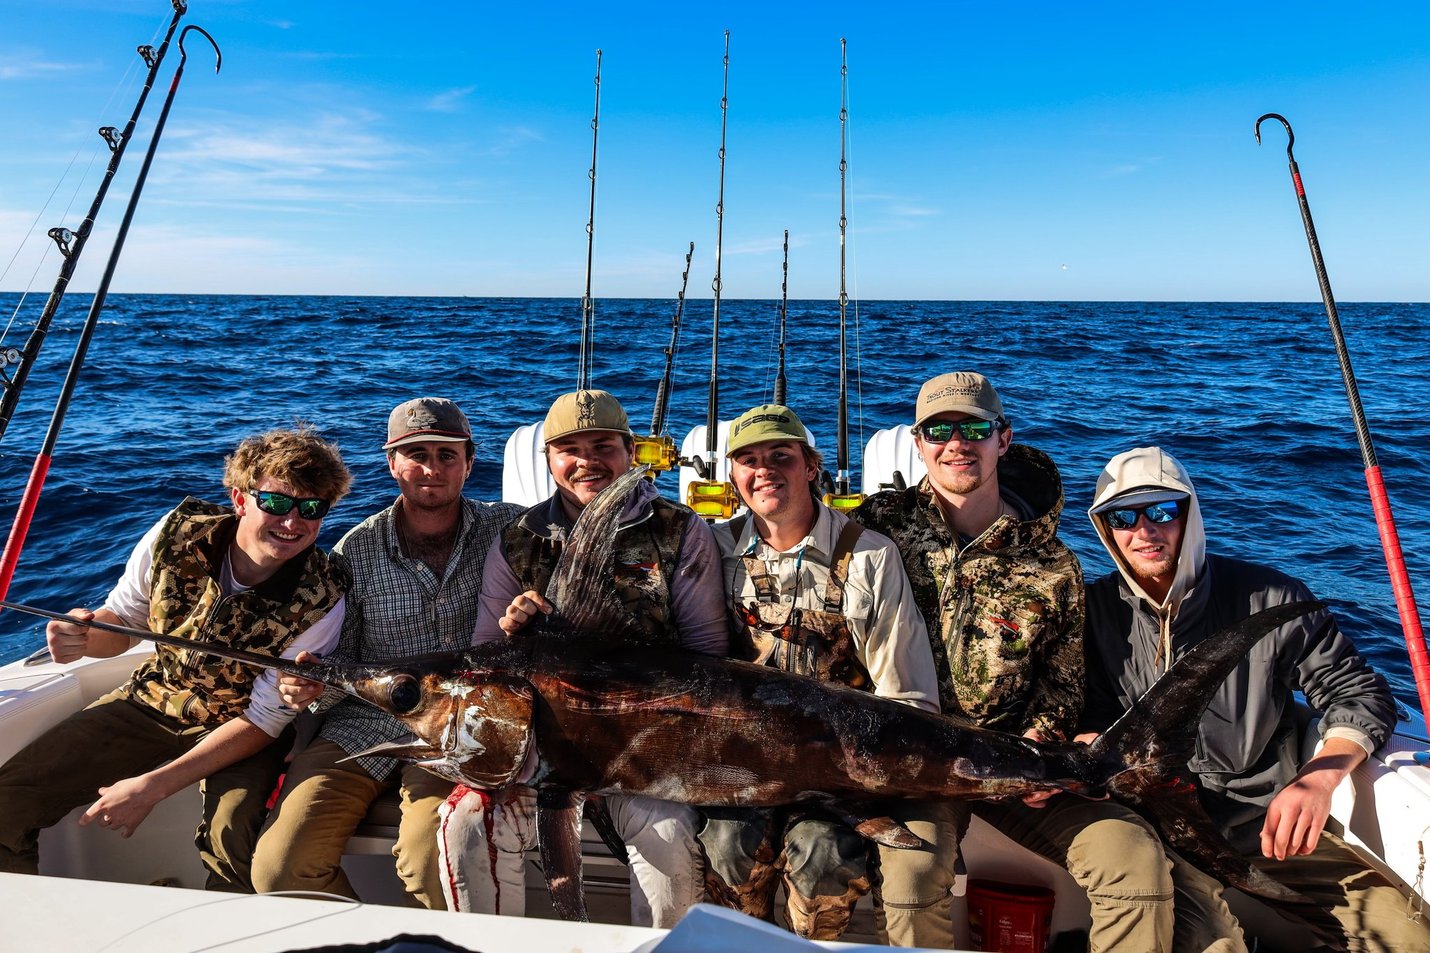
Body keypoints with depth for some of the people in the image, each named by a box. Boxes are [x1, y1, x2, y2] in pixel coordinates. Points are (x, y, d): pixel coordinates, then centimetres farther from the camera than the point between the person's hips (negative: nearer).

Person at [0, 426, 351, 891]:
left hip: (241, 727, -3)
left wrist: (154, 785, -24)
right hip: (151, 699, 4)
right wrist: (84, 635, -24)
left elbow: (264, 721, -19)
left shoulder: (321, 599, -26)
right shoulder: (178, 532, -17)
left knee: (231, 838, -30)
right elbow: (121, 621, 0)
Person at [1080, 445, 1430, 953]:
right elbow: (1093, 719, 6)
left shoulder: (1267, 597, 1)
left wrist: (1319, 778, -12)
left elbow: (1358, 692, 5)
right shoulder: (1094, 608, 1)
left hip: (1276, 825, 2)